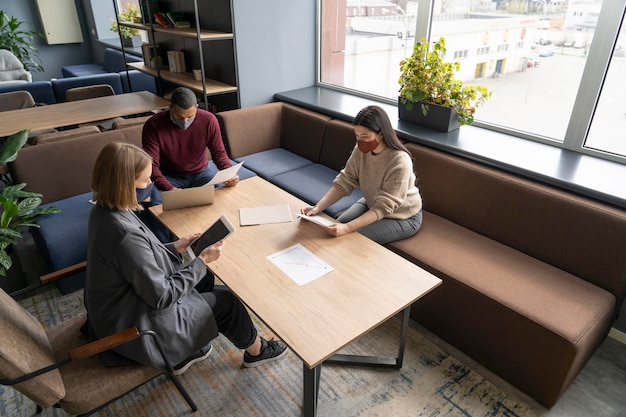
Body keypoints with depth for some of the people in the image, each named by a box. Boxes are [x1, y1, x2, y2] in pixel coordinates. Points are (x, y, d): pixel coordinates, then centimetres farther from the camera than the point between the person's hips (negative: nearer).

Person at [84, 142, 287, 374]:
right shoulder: (126, 234, -35)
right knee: (226, 301, 4)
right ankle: (256, 350, 32)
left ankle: (184, 353, 30)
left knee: (205, 278, 18)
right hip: (133, 327, -9)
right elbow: (161, 296, -26)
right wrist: (202, 261, -18)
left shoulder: (104, 210, -7)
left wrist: (175, 248, -1)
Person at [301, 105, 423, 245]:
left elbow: (383, 207, -33)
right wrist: (318, 208, -27)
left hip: (403, 217, -5)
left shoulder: (399, 162, -34)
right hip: (372, 204, 6)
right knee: (336, 227, -4)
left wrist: (347, 228, -42)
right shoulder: (361, 150, -17)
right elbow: (344, 182, -14)